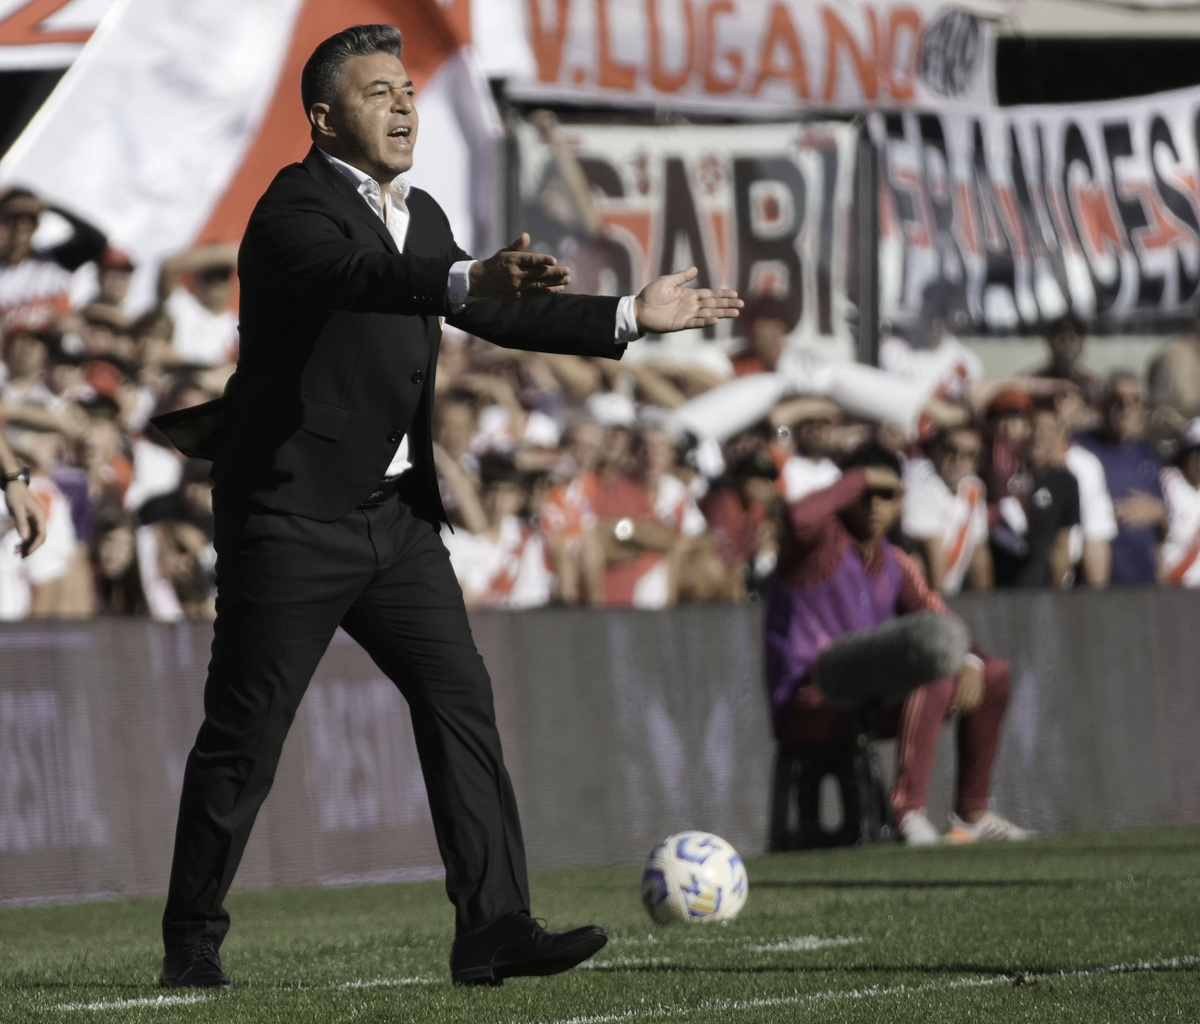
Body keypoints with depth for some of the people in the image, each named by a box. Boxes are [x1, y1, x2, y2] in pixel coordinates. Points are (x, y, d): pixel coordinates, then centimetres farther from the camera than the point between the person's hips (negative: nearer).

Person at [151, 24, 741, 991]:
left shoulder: (422, 217, 15)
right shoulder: (297, 207, -13)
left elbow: (495, 310, 24)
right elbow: (358, 276, -34)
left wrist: (629, 316, 19)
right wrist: (470, 281, -52)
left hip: (396, 513, 7)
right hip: (294, 514, -7)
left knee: (460, 697, -6)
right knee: (244, 736, -1)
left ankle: (493, 927, -9)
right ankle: (192, 941, 12)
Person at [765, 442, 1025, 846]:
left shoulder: (894, 564, 15)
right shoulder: (822, 543, -9)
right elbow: (799, 518, -34)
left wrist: (969, 662, -5)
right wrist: (859, 478, -20)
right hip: (807, 709, -9)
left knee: (993, 675, 10)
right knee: (935, 673, -30)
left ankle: (972, 813, 13)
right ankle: (909, 810, -35)